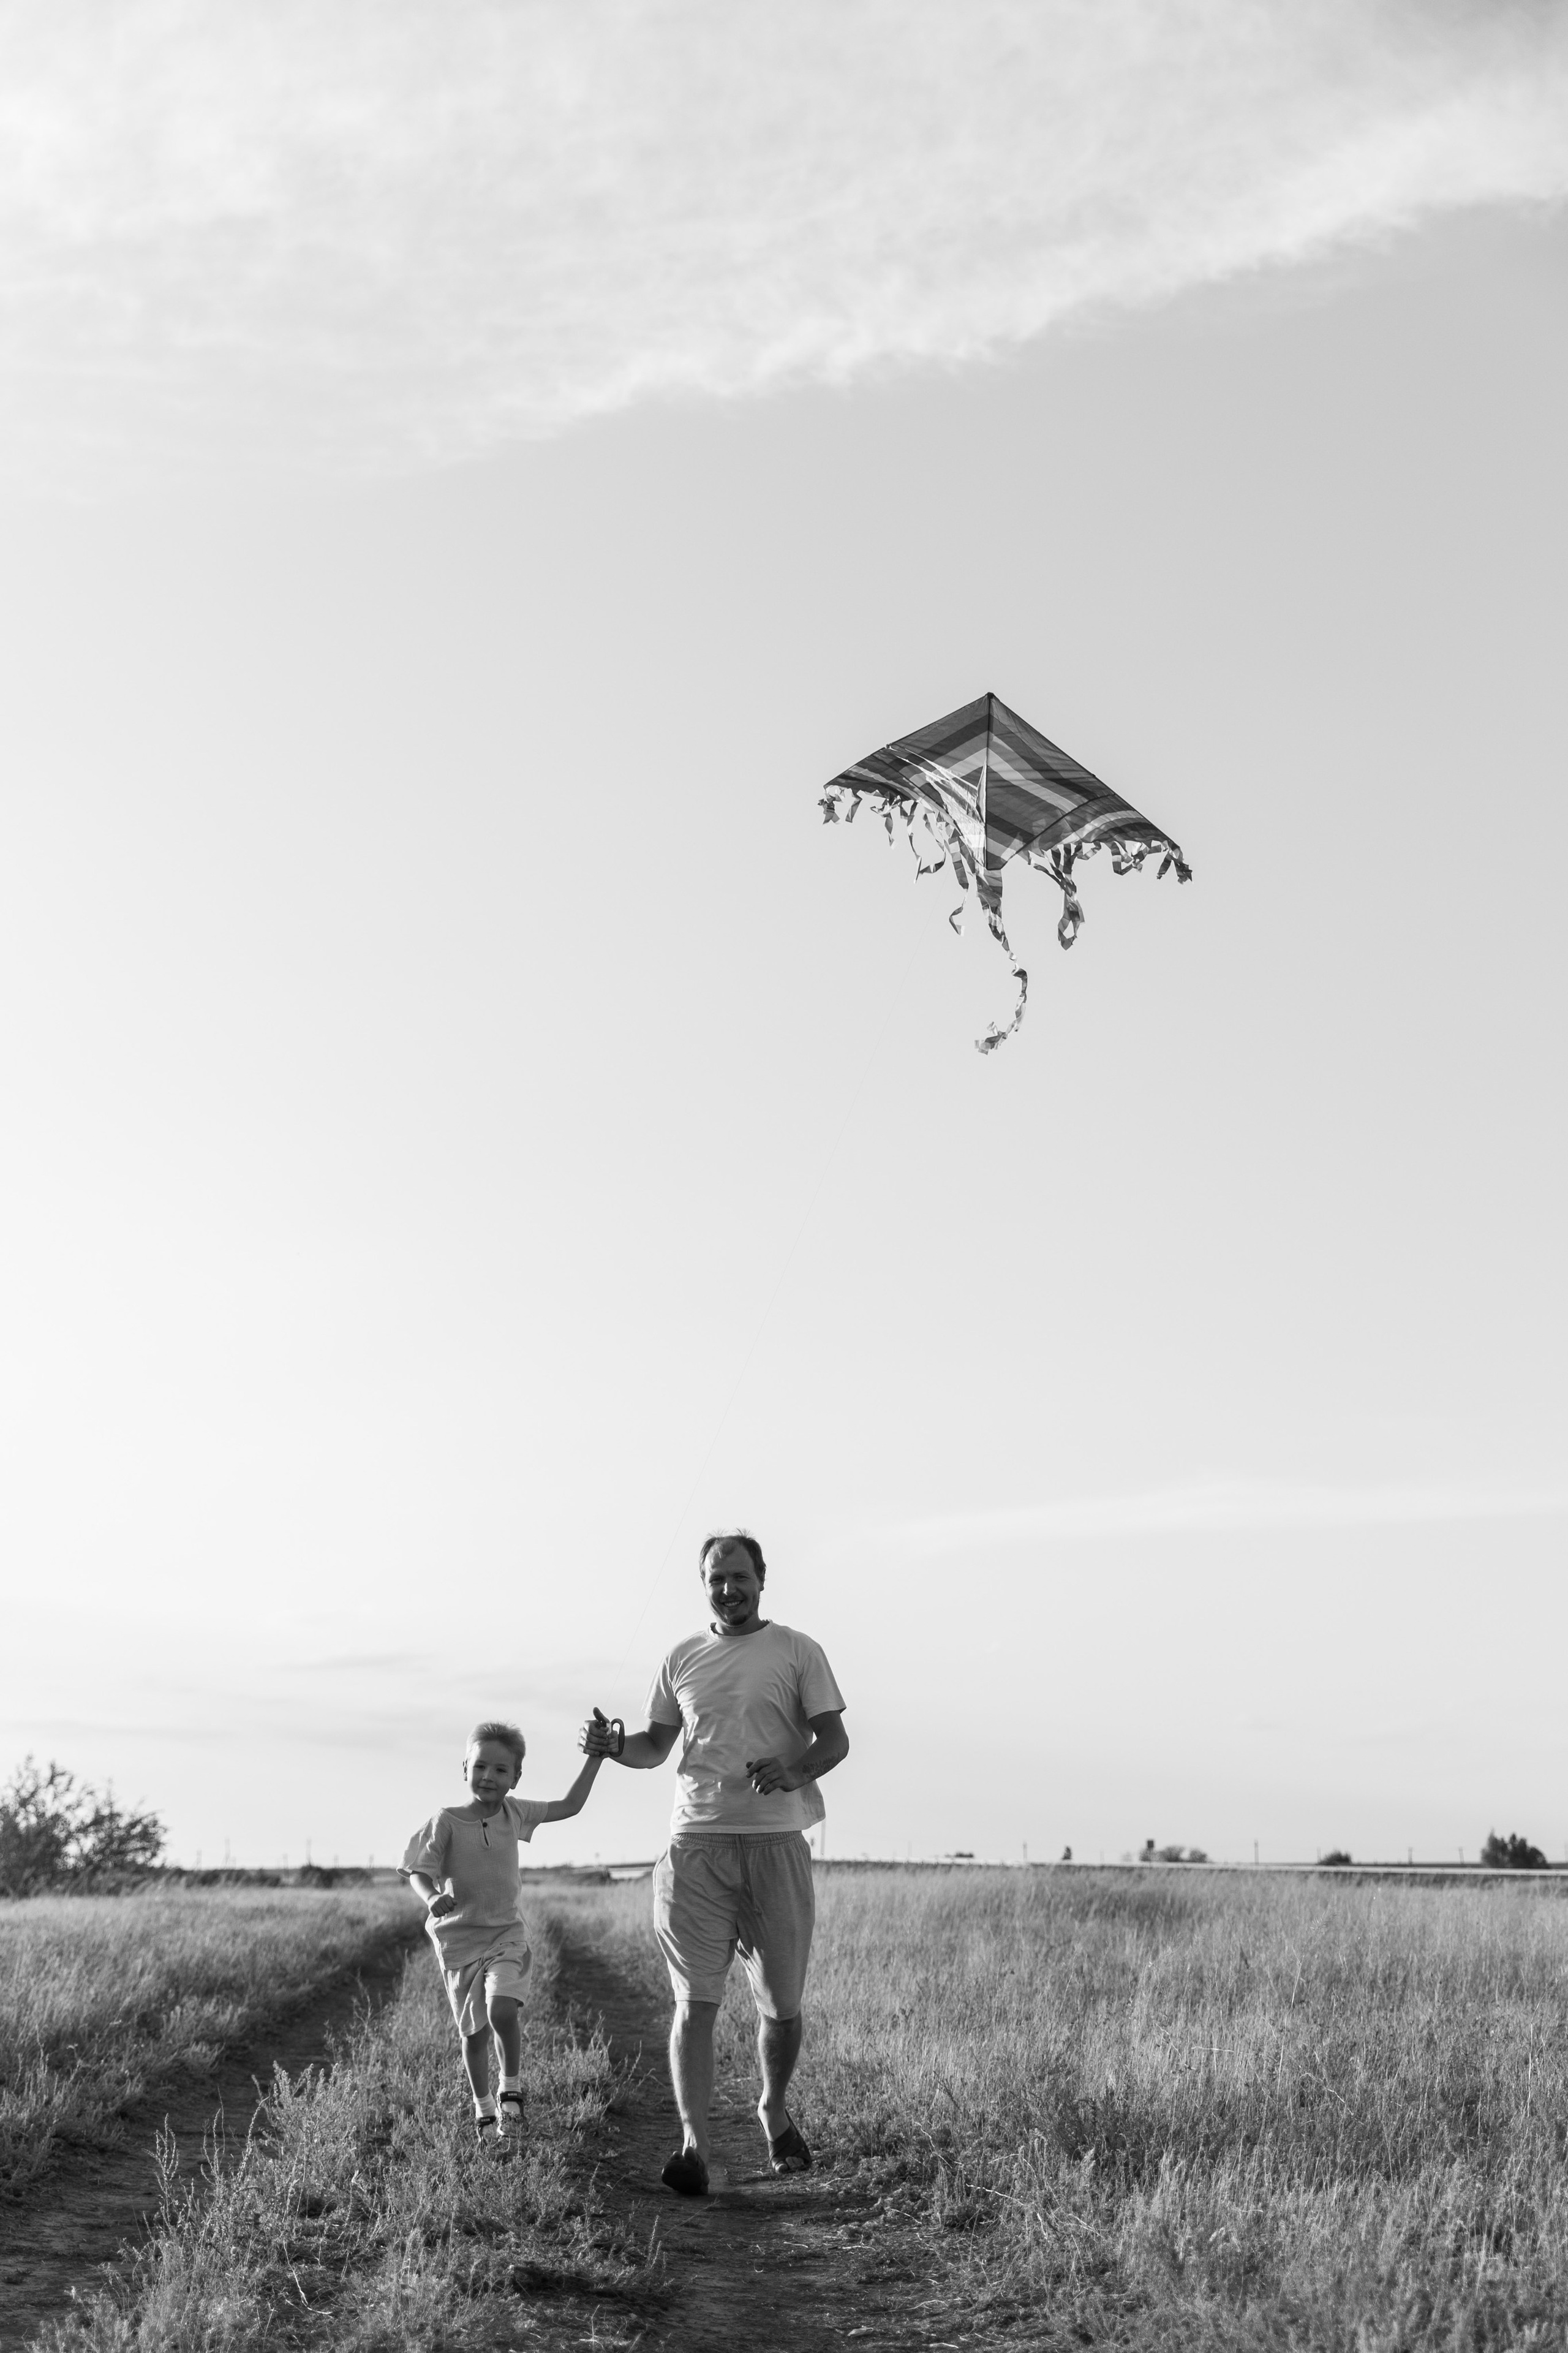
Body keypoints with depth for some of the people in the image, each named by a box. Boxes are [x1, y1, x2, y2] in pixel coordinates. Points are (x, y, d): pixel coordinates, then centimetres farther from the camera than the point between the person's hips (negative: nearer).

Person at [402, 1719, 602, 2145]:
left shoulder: (514, 1812, 0)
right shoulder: (446, 1821, -11)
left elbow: (569, 1806, 7)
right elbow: (419, 1871, -11)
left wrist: (595, 1759, 0)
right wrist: (433, 1897, -32)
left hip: (506, 1934, 1)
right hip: (459, 1939, -1)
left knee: (502, 2010, -22)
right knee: (474, 2032, 6)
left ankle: (512, 2088, 1)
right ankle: (483, 2110, 28)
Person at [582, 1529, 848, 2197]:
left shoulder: (798, 1651, 5)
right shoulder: (682, 1659, 13)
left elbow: (835, 1741, 2)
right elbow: (657, 1745, 19)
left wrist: (795, 1772, -18)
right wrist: (614, 1746, -2)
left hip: (776, 1842, -1)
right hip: (696, 1845, 1)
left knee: (782, 2006, 7)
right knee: (694, 2003, -6)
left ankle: (775, 2110, 32)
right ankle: (693, 2144, -5)